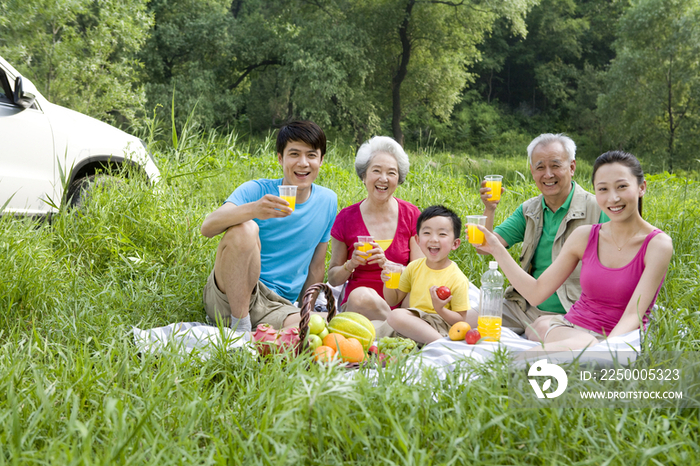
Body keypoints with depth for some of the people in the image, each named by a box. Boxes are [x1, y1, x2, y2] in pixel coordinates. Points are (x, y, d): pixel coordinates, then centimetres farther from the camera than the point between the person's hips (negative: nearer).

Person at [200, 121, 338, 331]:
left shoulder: (328, 201, 6)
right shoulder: (256, 190, -6)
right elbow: (207, 228, -24)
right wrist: (252, 209, -41)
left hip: (276, 305, 2)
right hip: (227, 296, -2)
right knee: (245, 228, -30)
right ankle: (239, 325, -19)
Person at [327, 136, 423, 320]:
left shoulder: (411, 215, 4)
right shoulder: (346, 217, 2)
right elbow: (333, 279, 9)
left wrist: (387, 264, -17)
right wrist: (351, 264, -13)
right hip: (356, 306, 1)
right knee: (361, 295, -36)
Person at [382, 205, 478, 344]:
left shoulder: (458, 279, -9)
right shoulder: (414, 267, 7)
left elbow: (460, 320, -5)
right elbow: (393, 300, 16)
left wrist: (440, 309, -24)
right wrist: (388, 283, -5)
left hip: (441, 324, -7)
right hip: (415, 321, 7)